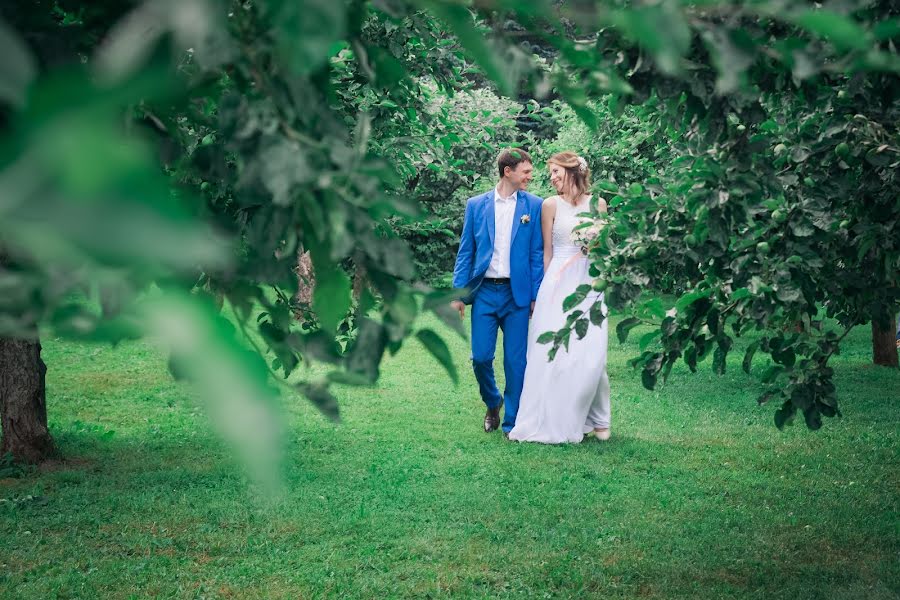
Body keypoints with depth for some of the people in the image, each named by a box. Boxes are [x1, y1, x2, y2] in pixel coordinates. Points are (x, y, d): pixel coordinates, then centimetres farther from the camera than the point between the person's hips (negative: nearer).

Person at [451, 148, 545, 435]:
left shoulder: (534, 205, 2)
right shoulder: (476, 205, 5)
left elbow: (537, 253, 2)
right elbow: (465, 252, 7)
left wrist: (537, 296, -3)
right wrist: (458, 293, 2)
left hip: (518, 293, -1)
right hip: (484, 292, 1)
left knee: (516, 361, 1)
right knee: (480, 357, -1)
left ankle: (511, 422, 13)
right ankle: (492, 403, 27)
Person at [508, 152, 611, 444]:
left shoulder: (598, 204, 7)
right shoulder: (551, 205, 2)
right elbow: (547, 252, 6)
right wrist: (547, 288, 6)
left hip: (590, 285, 1)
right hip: (559, 284, -1)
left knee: (591, 356, -4)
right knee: (554, 353, -4)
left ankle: (596, 419, 11)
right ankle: (554, 420, 7)